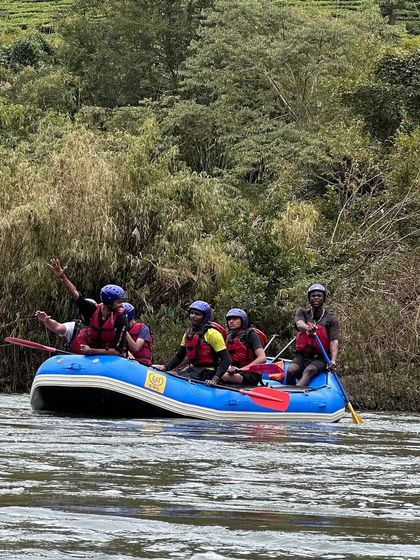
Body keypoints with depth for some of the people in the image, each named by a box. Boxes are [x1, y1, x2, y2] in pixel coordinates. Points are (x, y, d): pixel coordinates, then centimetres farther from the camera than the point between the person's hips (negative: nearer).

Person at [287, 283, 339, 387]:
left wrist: (333, 360, -30)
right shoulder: (302, 312, 11)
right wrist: (307, 327, -41)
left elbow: (334, 341, -10)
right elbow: (299, 324, -13)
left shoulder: (331, 319, 4)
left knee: (309, 371, -34)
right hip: (302, 355, 3)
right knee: (291, 370, -29)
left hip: (320, 358, -3)